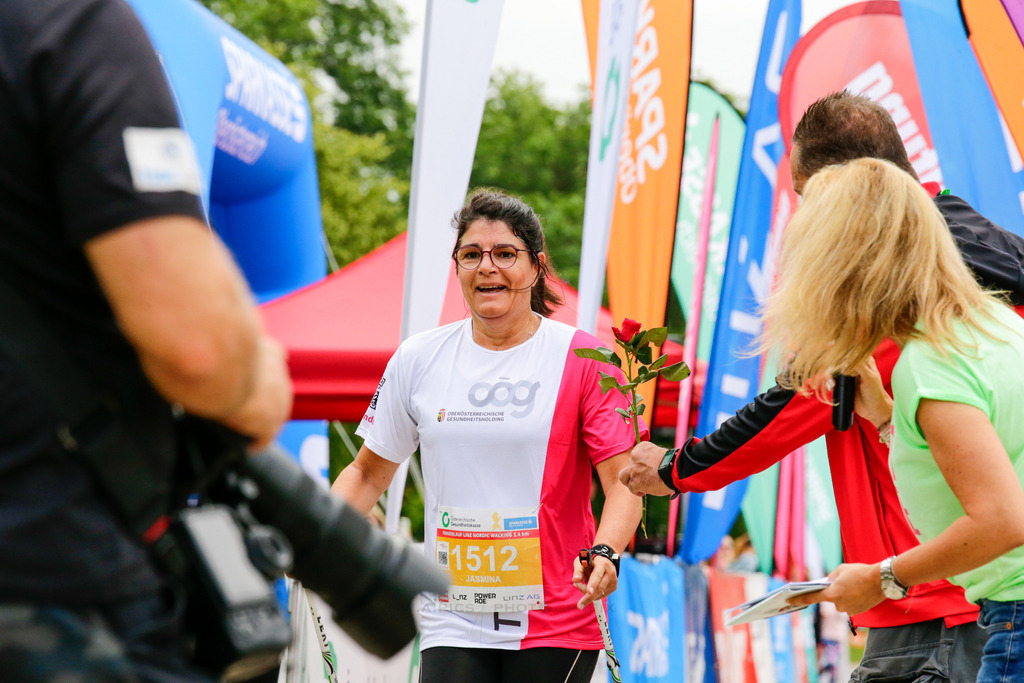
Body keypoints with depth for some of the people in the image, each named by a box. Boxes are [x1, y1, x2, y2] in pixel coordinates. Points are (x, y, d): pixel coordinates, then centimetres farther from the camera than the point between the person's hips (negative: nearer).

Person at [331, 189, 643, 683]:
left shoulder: (582, 360, -2)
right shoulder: (417, 360, 7)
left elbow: (623, 479, -6)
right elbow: (369, 472, 16)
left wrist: (605, 553, -25)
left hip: (556, 626, -2)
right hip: (452, 624, 2)